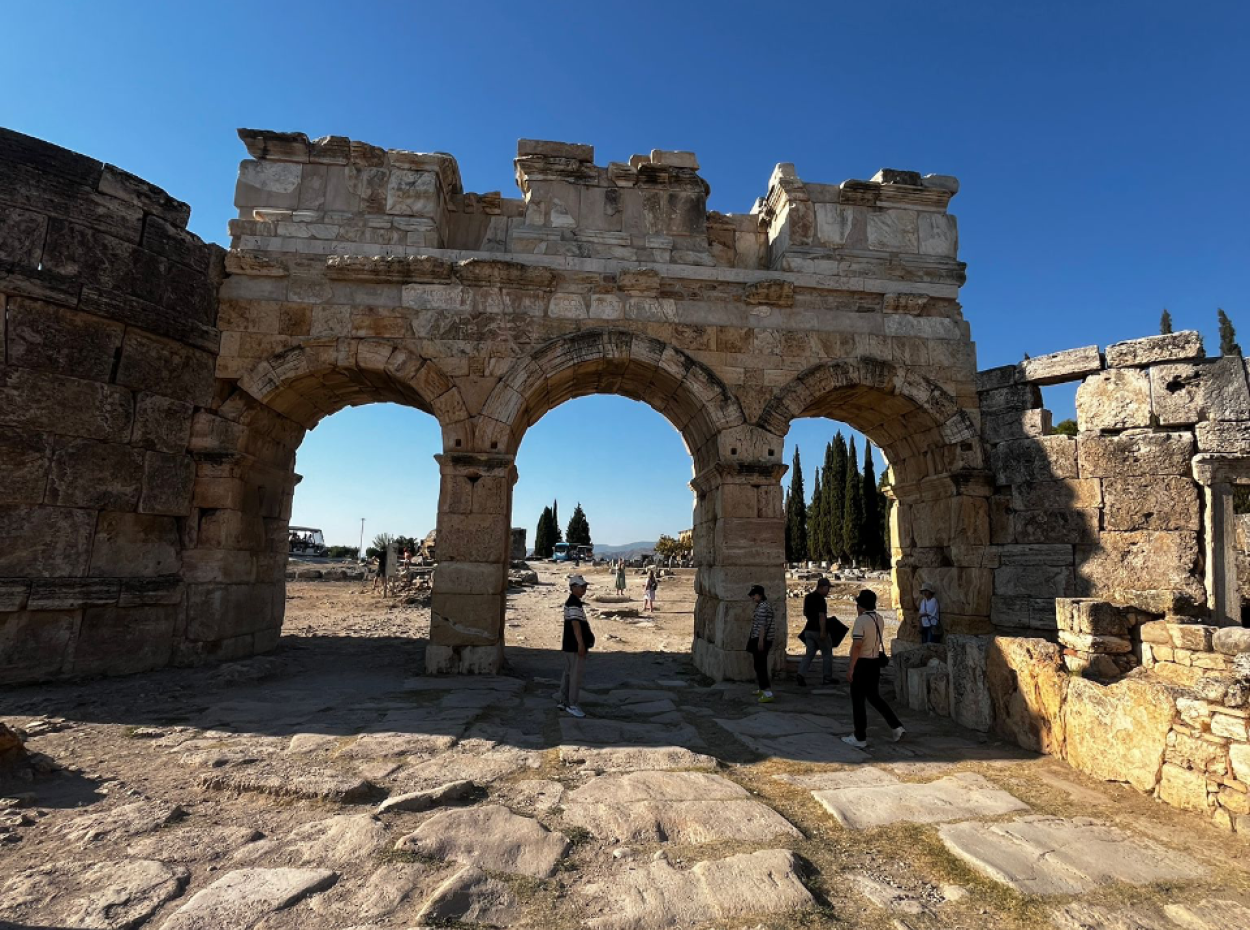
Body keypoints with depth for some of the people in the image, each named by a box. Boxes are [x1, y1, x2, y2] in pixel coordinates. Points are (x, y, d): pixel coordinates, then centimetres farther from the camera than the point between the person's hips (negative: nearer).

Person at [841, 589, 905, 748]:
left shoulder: (861, 620, -19)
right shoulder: (879, 618, 5)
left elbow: (857, 645, -24)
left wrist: (851, 668, -20)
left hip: (862, 663, -8)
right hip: (876, 662, 8)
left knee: (858, 700, 4)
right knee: (873, 696, 23)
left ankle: (860, 738, 12)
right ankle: (896, 727, 20)